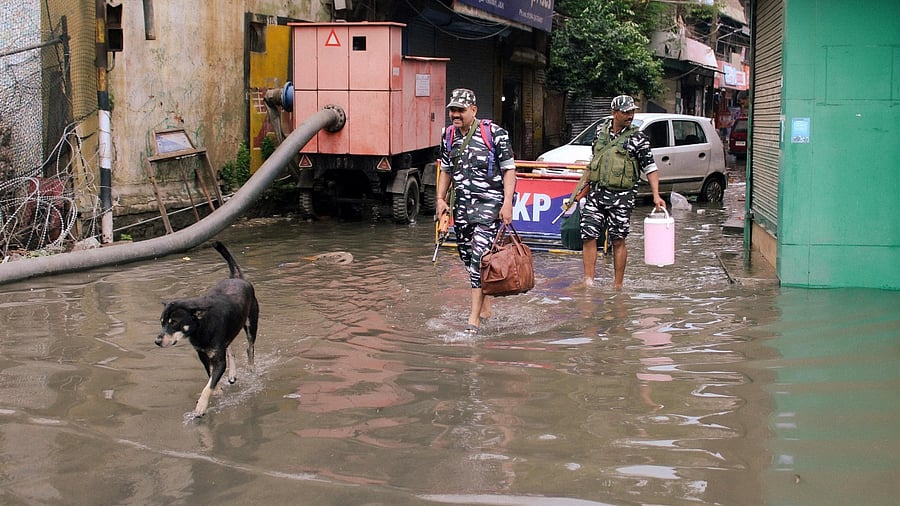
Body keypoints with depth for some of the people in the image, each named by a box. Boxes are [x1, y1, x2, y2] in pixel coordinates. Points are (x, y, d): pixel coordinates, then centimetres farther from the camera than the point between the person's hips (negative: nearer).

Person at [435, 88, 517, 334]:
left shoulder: (494, 133, -8)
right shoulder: (448, 136, 9)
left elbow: (509, 169, -5)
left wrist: (507, 203, -13)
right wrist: (440, 199, 9)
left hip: (489, 202, -6)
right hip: (462, 204, 6)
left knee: (480, 255, -14)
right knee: (466, 255, 10)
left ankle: (474, 317, -13)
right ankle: (485, 302, 30)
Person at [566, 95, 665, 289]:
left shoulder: (637, 138, -4)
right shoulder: (601, 130, 9)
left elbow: (650, 168, -7)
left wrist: (656, 195, -18)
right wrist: (583, 182, 21)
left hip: (621, 197, -4)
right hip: (595, 193, 4)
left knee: (618, 241, 2)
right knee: (588, 236, -3)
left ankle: (618, 286, 11)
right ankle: (589, 282, 1)